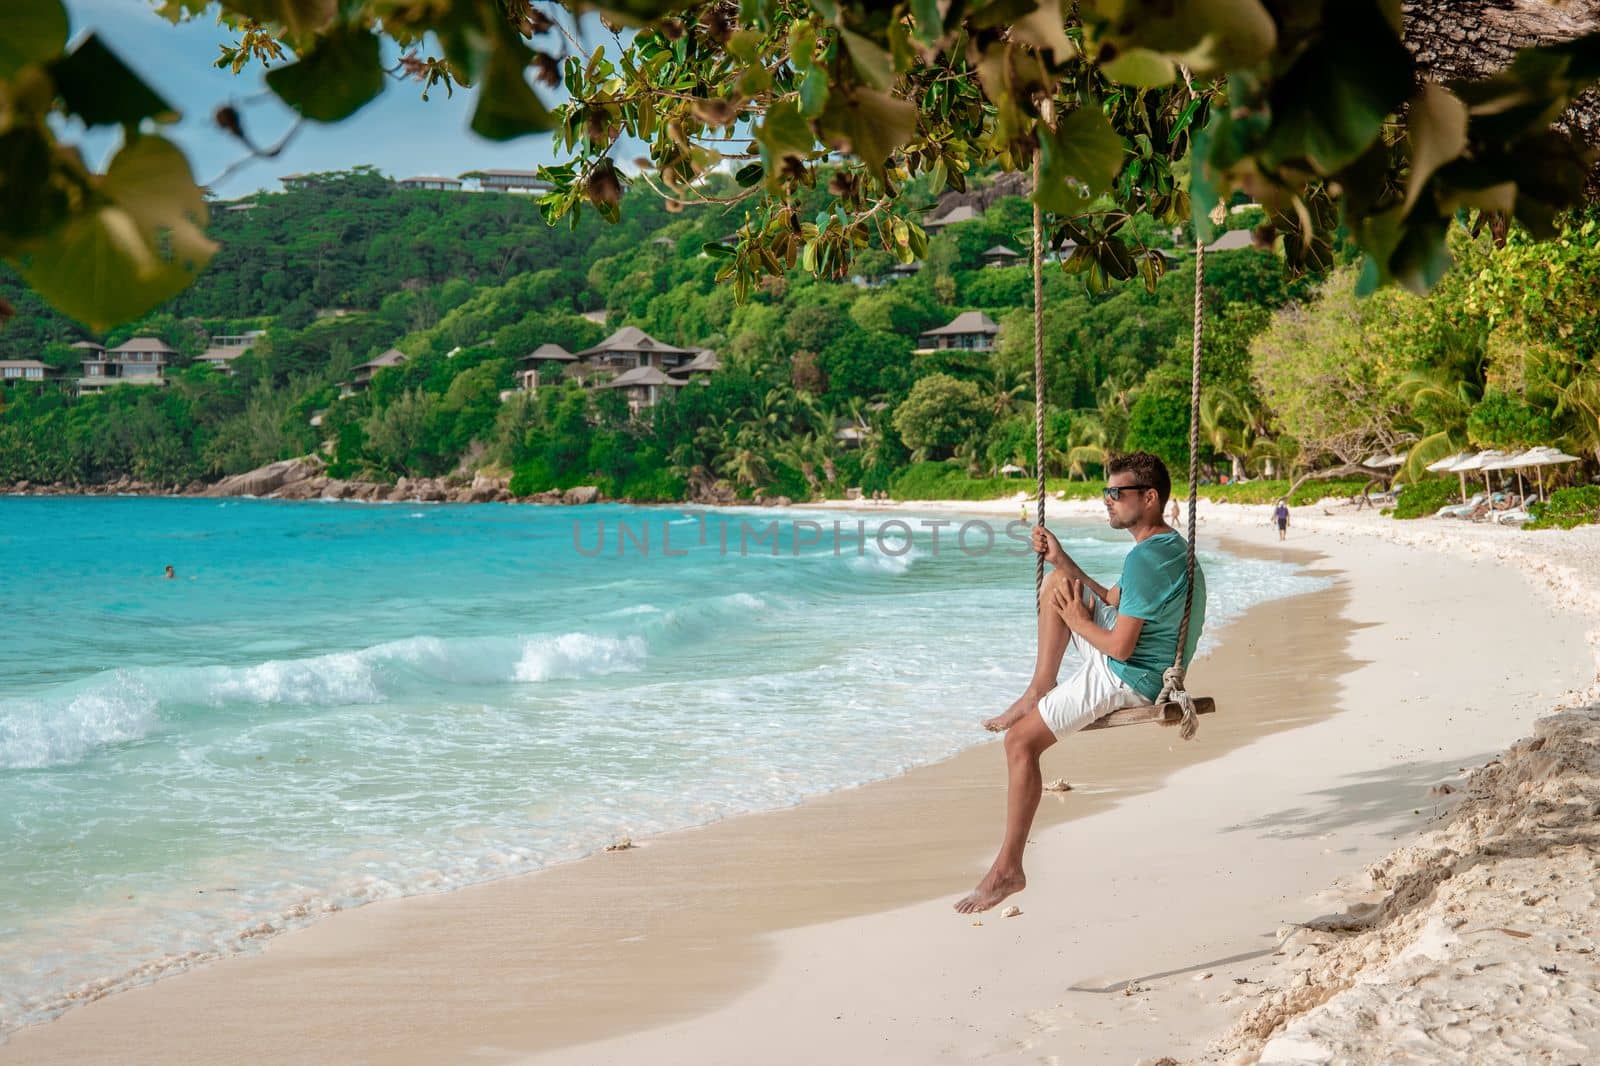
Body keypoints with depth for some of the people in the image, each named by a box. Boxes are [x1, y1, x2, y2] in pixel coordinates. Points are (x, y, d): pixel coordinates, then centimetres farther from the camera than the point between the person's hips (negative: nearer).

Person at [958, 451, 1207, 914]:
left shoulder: (1146, 559, -23)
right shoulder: (1170, 545, 10)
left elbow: (1120, 647, -26)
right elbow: (1110, 600, 21)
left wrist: (1078, 621, -7)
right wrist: (1060, 557, 12)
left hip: (1127, 678, -11)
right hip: (1128, 665, 11)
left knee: (1020, 740, -12)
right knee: (1058, 581, 14)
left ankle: (1009, 869, -9)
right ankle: (1039, 690, 12)